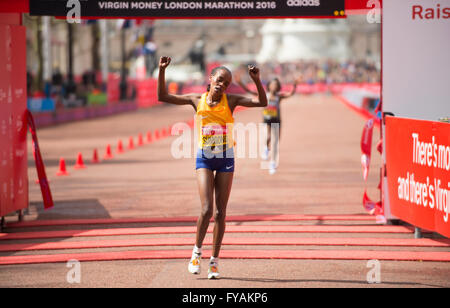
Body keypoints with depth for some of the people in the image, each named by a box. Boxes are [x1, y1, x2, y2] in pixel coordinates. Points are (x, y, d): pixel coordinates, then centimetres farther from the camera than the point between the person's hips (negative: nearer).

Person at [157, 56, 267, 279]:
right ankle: (197, 251, 6)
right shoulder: (197, 100, 2)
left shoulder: (230, 101, -1)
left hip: (225, 158, 0)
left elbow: (262, 102, -9)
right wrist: (162, 71, -6)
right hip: (204, 158, 0)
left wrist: (256, 80, -22)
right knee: (207, 209, -14)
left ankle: (214, 261, 11)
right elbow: (163, 97, 4)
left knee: (220, 211, 2)